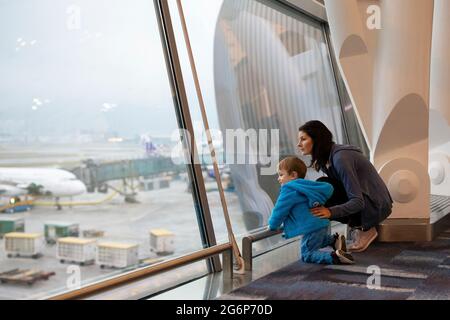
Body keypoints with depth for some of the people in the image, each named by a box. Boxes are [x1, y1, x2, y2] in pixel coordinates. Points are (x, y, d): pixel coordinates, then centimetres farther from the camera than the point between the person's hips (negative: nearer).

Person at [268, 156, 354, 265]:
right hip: (322, 222, 10)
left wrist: (272, 225, 6)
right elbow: (328, 188, 26)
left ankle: (335, 256, -23)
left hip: (312, 227, -10)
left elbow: (280, 210, -11)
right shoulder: (305, 185, 16)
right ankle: (335, 240, 15)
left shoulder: (289, 190, -11)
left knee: (306, 255, -4)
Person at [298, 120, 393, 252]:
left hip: (376, 206, -9)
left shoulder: (340, 158, -25)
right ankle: (356, 224, 5)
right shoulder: (325, 158, 3)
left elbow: (358, 202, -27)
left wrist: (331, 212, -40)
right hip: (360, 201, 9)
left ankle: (365, 229, -10)